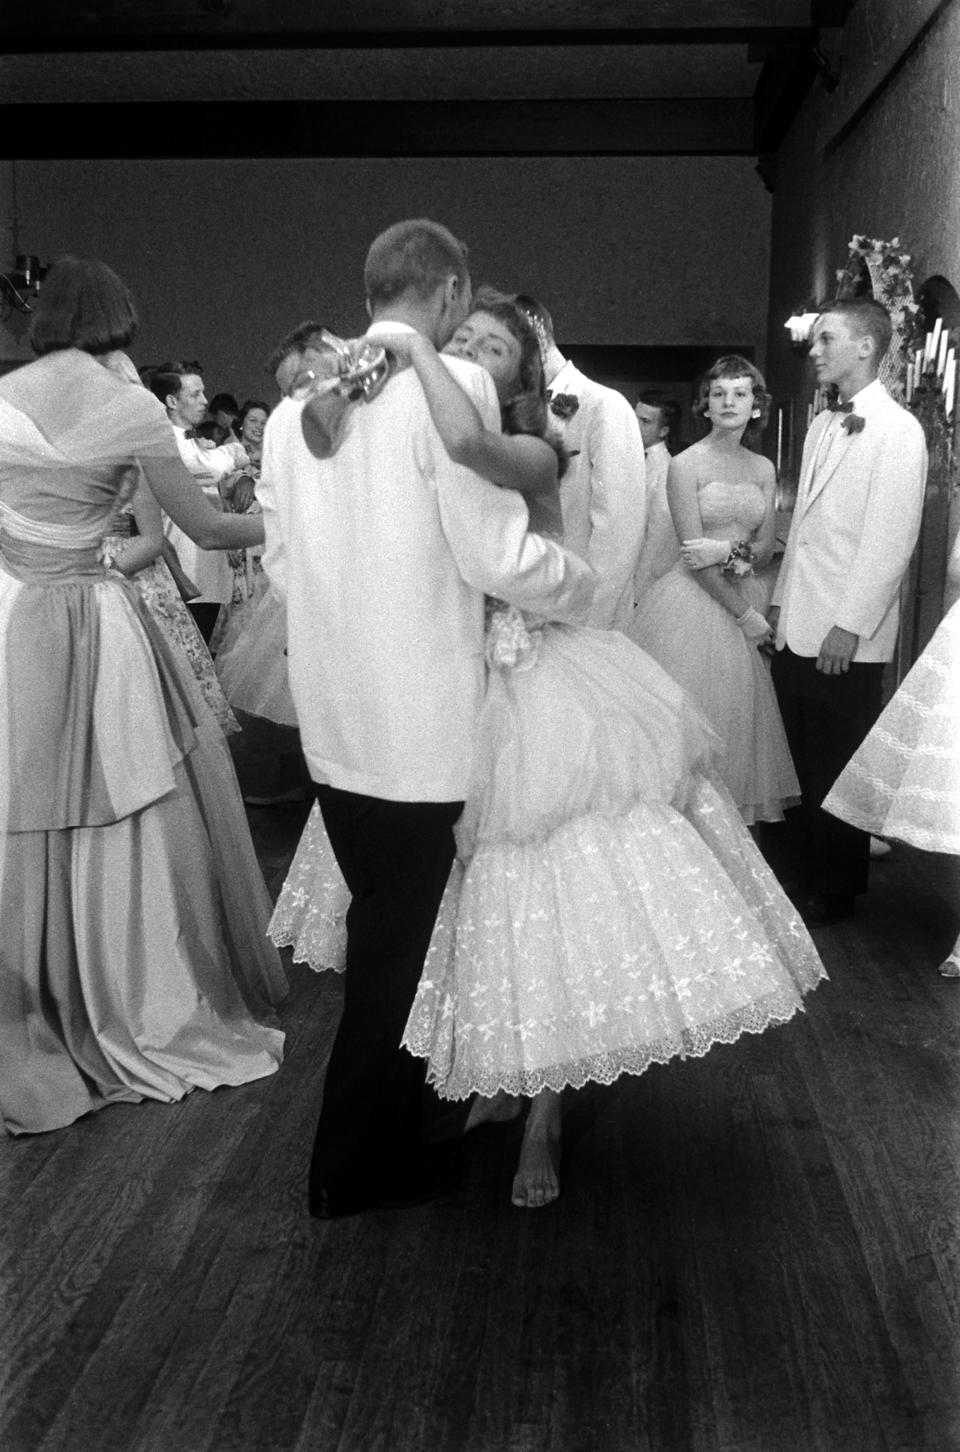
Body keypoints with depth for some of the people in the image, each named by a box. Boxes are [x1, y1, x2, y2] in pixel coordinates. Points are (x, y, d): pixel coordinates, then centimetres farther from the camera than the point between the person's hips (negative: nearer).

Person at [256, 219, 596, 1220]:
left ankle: (387, 1112, 39)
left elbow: (281, 561, 12)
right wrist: (584, 586, 1)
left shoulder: (296, 400, 8)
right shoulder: (452, 387, -12)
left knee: (384, 929, 22)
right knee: (401, 943, 7)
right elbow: (497, 555, -16)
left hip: (331, 718, 7)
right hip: (421, 723, -7)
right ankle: (355, 1168, 21)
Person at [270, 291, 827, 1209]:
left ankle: (543, 1118, 18)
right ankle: (491, 1076, 36)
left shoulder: (535, 457, -11)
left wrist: (411, 349, -18)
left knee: (541, 907, 0)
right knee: (471, 910, 15)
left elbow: (468, 442, -32)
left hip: (533, 702, -5)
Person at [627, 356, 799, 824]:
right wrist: (744, 614, -11)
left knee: (740, 712, 7)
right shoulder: (685, 464, -5)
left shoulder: (763, 468, 11)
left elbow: (766, 548, 9)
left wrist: (728, 550, -13)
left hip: (744, 597, 5)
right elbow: (694, 554, -10)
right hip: (696, 603, -5)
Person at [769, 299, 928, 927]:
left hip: (846, 638, -7)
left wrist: (850, 625, -17)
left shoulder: (898, 429, -9)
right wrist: (782, 598, 14)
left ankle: (835, 892, 20)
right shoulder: (822, 426, 15)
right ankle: (800, 872, 29)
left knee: (838, 769, 5)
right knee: (802, 762, 14)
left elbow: (892, 538, -14)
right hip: (797, 629, 7)